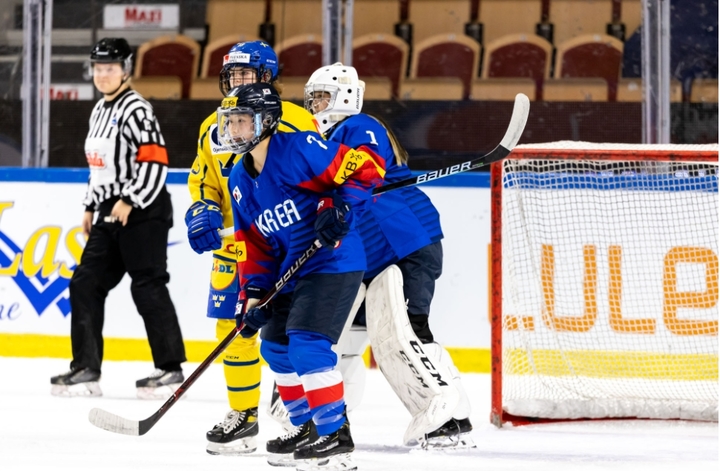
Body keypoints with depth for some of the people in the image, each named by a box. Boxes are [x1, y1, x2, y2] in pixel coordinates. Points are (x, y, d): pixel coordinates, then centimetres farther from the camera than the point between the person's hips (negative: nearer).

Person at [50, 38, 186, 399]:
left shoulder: (135, 109, -12)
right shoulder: (100, 111, 17)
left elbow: (154, 161, -20)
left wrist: (129, 202, -22)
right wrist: (91, 207, 22)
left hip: (142, 211, -10)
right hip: (110, 214, 10)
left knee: (147, 287, -8)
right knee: (85, 285, 5)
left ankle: (171, 368, -3)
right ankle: (86, 369, 8)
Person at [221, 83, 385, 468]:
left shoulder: (298, 149, -17)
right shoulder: (240, 181, 10)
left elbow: (365, 168, -18)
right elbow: (253, 245, 14)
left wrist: (340, 208, -29)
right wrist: (253, 295, 5)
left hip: (334, 262, -10)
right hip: (292, 271, 10)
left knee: (307, 344, -19)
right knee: (275, 344, 15)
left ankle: (334, 434, -14)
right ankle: (307, 428, 28)